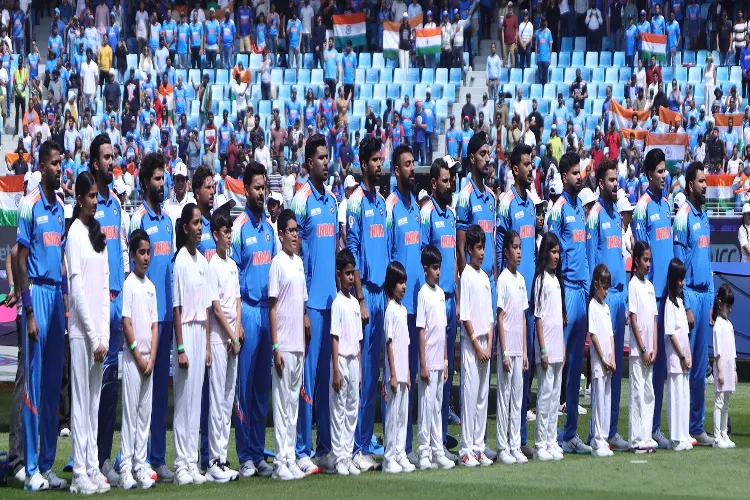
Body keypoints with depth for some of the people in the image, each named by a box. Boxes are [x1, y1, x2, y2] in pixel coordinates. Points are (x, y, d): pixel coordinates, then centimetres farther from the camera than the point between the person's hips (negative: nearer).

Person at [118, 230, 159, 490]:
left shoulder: (151, 286, 12)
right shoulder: (129, 284, -6)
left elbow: (154, 325, 11)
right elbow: (126, 322, -10)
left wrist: (151, 358, 0)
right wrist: (138, 356, -11)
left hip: (149, 358, 6)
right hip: (132, 357, -6)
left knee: (145, 413, 7)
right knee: (130, 412, -6)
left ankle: (141, 466, 11)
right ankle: (126, 468, -5)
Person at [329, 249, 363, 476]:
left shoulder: (355, 303, 12)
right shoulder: (338, 303, -9)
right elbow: (334, 338, -12)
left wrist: (359, 368, 13)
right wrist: (336, 371, -16)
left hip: (354, 361, 7)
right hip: (341, 361, -7)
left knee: (352, 410, 9)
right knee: (338, 410, -3)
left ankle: (348, 456, 14)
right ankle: (339, 459, -1)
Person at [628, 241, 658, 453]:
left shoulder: (650, 286, 13)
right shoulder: (633, 285, -8)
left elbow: (654, 319, 12)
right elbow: (634, 320, -11)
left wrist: (654, 348, 3)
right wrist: (643, 350, -13)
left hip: (649, 351, 7)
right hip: (637, 350, -7)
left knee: (649, 394, 8)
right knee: (637, 392, -6)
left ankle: (646, 437, 12)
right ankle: (636, 439, -4)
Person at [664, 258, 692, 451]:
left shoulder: (680, 300, 15)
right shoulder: (670, 302, -11)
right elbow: (671, 334, -14)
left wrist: (690, 355, 7)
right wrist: (682, 357, -12)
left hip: (684, 359, 8)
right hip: (675, 358, -8)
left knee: (685, 396, 9)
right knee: (676, 395, -6)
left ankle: (684, 436, 13)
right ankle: (677, 438, -5)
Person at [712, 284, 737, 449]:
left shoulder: (729, 324, 16)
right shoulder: (718, 324, -9)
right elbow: (717, 351, -13)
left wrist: (734, 370, 18)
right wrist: (720, 371, -16)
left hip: (729, 369, 8)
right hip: (721, 369, -8)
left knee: (725, 405, 11)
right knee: (719, 403, -8)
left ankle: (724, 435, 16)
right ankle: (717, 438, -8)